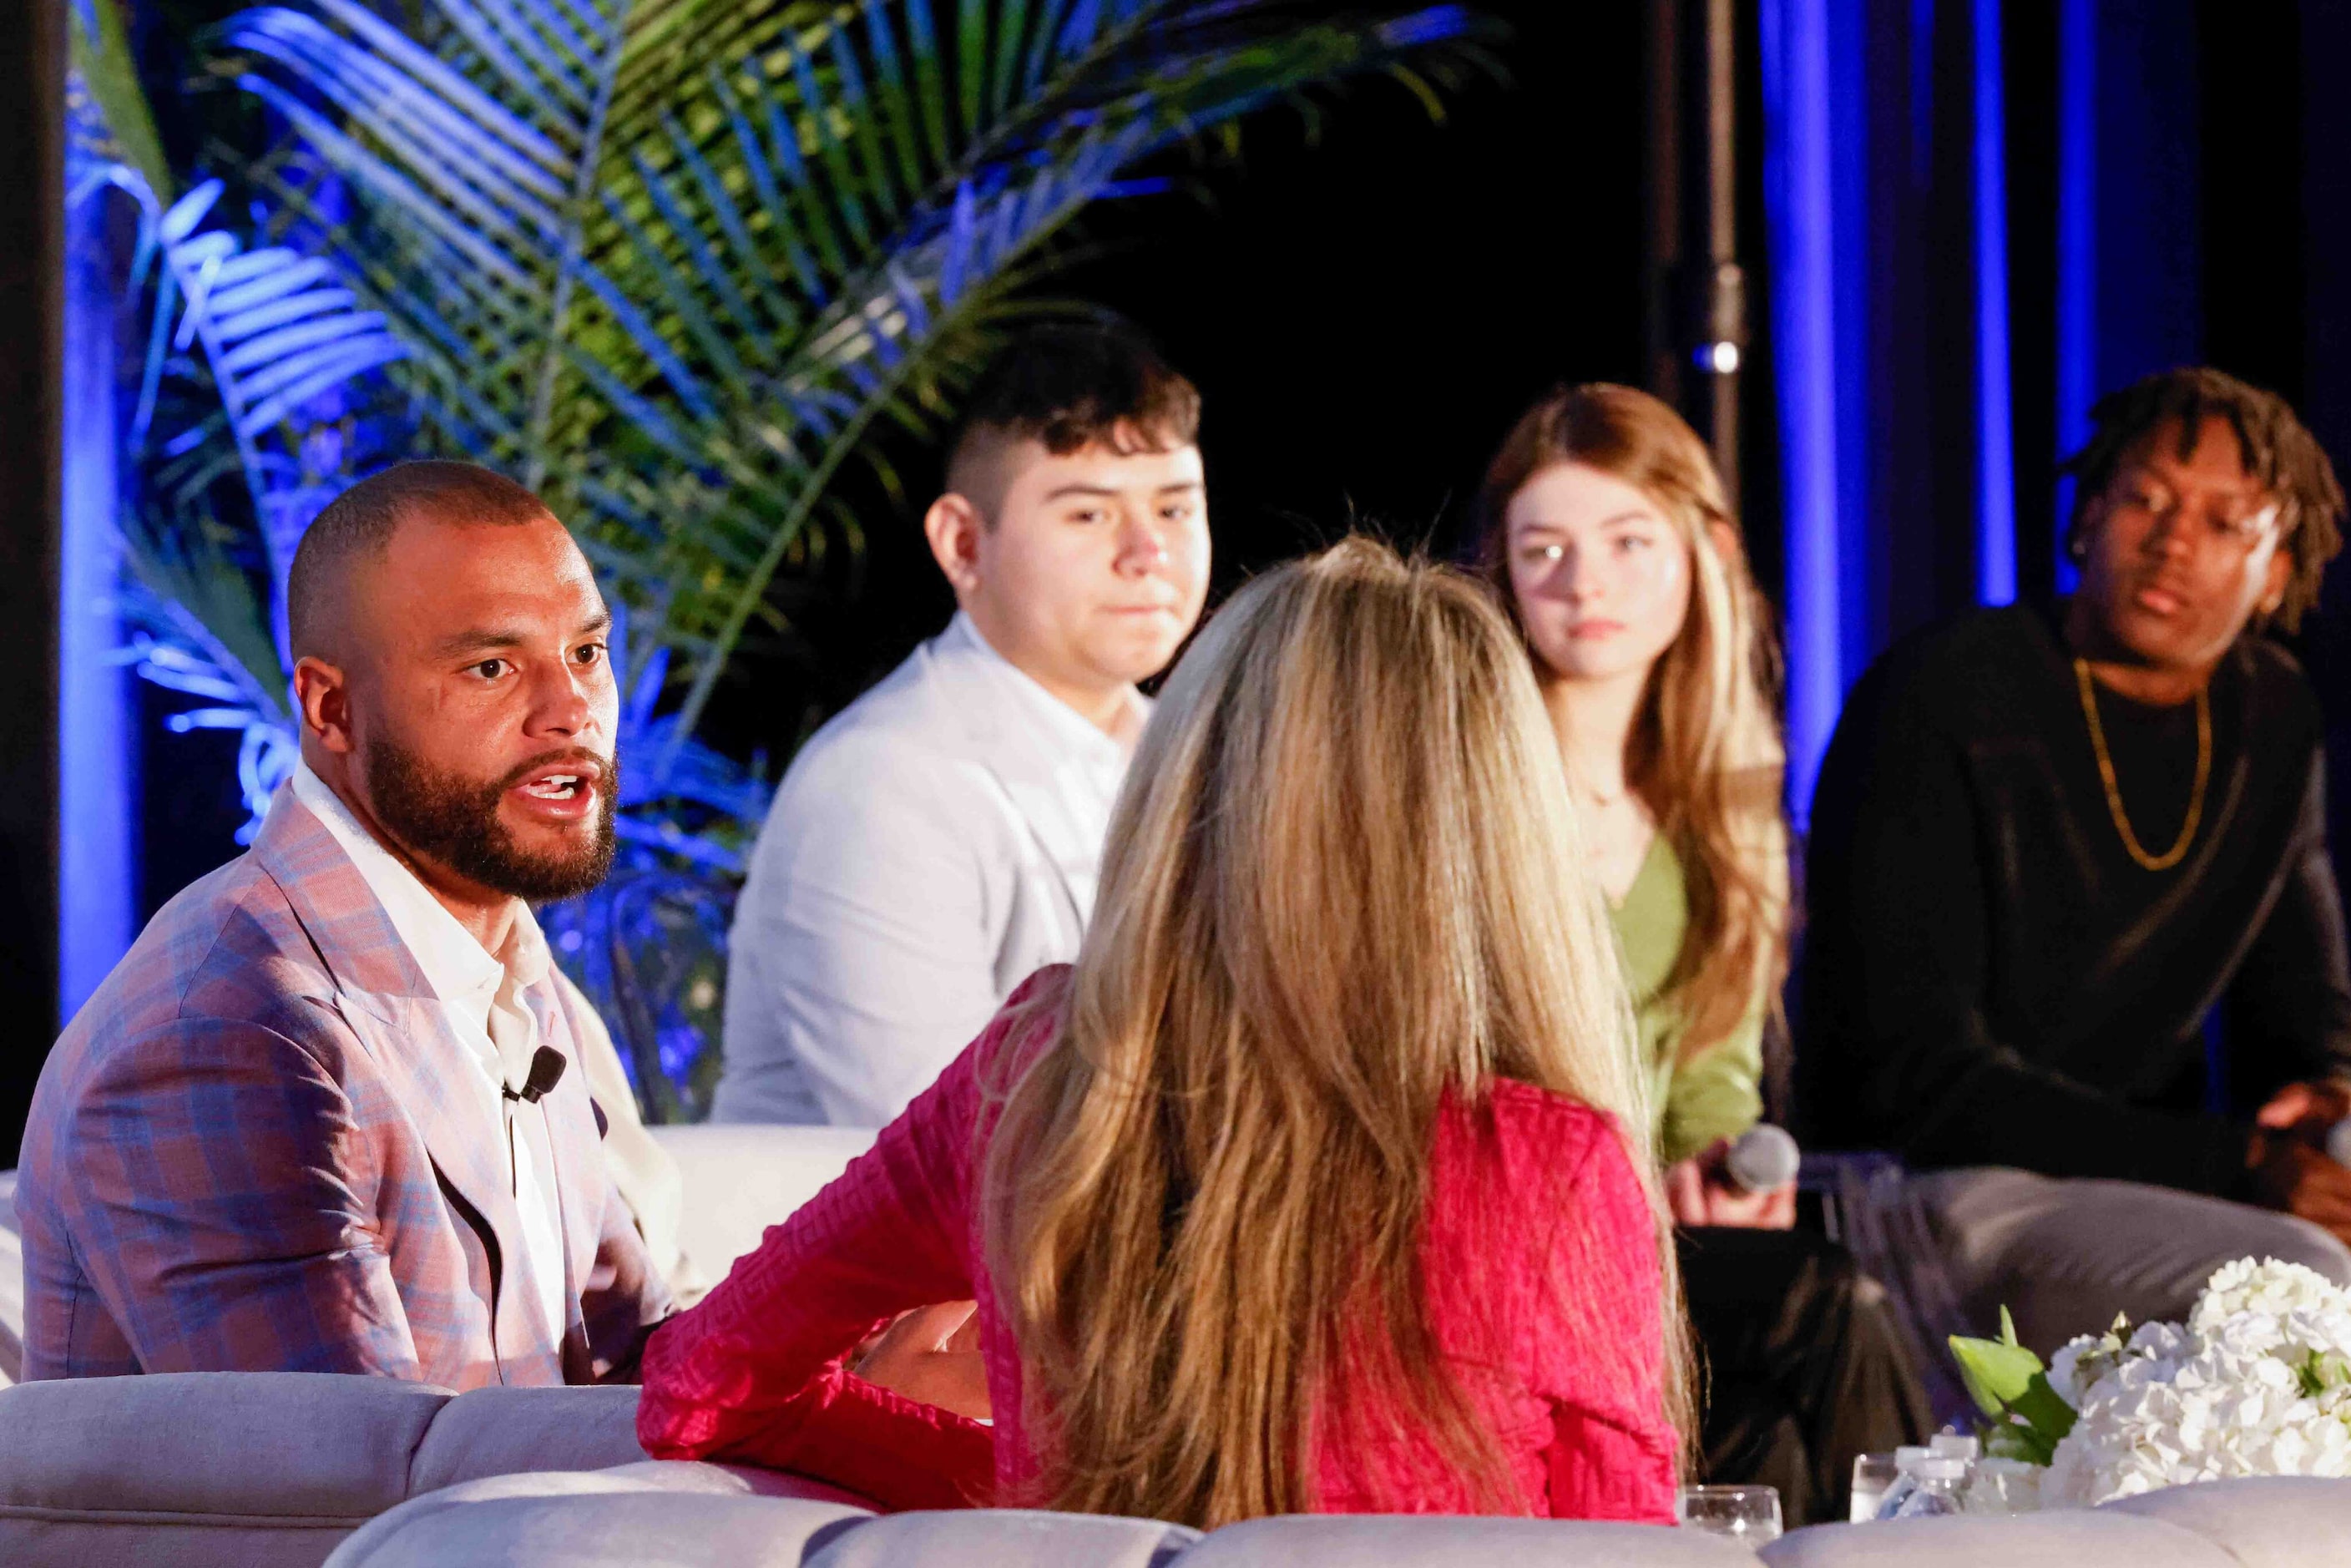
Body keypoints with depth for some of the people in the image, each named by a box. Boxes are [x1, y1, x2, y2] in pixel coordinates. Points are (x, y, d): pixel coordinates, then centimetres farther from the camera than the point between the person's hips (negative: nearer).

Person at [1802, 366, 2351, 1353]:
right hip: (1941, 1190, -7)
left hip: (2150, 1186, 7)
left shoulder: (2269, 722, 10)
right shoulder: (1936, 705, -12)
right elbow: (1915, 1077, -17)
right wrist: (2231, 1163, -24)